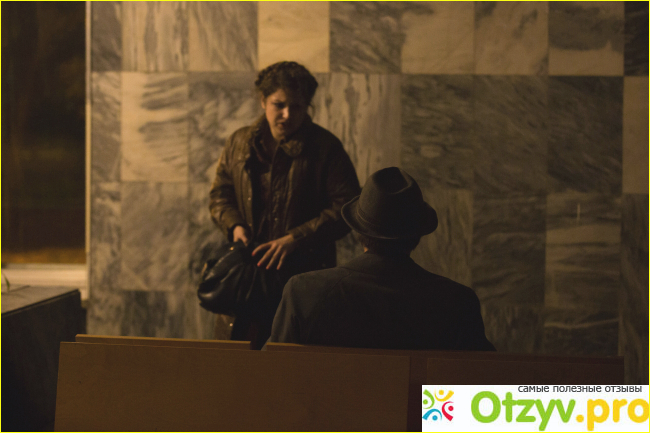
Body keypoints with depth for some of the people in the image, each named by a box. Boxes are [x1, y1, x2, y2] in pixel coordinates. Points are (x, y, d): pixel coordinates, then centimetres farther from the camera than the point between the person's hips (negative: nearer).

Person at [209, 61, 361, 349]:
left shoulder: (326, 148, -3)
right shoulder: (240, 143, 10)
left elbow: (346, 207, -8)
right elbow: (220, 195, 19)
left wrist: (295, 238, -15)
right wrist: (234, 225, -3)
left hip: (307, 274, -3)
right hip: (248, 275, 3)